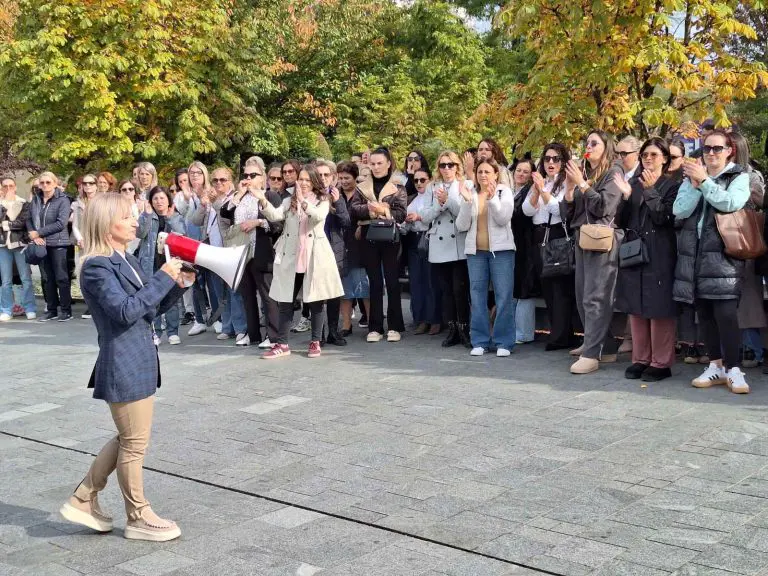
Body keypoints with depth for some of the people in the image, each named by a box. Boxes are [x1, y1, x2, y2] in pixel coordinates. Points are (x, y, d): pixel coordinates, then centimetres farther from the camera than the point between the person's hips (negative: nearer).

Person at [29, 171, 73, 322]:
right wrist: (33, 235, -9)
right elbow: (29, 219, 10)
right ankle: (51, 310, 18)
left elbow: (61, 223, -17)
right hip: (41, 244, 5)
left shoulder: (63, 200, -8)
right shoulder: (35, 199, 8)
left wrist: (38, 232, -14)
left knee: (61, 277, -2)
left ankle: (66, 310, 4)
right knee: (48, 278, 11)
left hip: (58, 243, -5)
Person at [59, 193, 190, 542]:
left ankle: (83, 500, 29)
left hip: (138, 362, 10)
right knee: (134, 443, 3)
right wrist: (163, 277, -23)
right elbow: (127, 310, -27)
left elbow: (151, 309, 16)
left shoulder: (126, 260, 12)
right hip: (123, 366, -9)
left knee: (128, 439, 19)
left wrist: (177, 285, 1)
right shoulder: (97, 266, -16)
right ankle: (138, 518, 18)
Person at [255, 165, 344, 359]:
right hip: (291, 257, 2)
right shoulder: (289, 201, 11)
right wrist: (264, 202, -23)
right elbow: (275, 216, -6)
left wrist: (303, 201, -30)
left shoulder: (322, 201, 4)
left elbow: (319, 216, -17)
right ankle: (282, 344, 10)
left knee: (315, 300, 4)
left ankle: (315, 342, 14)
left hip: (314, 257, -2)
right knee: (285, 300, 4)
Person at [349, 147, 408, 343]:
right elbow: (353, 209, -3)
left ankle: (394, 327, 9)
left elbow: (401, 213, -7)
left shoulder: (397, 187, 3)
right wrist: (369, 209, -18)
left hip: (390, 238, -2)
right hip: (369, 239, 2)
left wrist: (383, 211, -18)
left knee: (392, 282, 2)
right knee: (374, 283, 6)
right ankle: (375, 328, 10)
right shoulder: (362, 187, 11)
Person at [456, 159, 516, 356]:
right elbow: (462, 226, 0)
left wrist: (491, 198, -22)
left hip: (501, 250, -3)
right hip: (475, 251, 3)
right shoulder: (470, 194, 9)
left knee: (504, 297, -5)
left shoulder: (504, 192, 3)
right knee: (477, 296, 4)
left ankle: (504, 342, 1)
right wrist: (467, 201, -12)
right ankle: (480, 341, 10)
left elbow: (503, 219, -11)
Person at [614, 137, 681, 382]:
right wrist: (626, 196, -7)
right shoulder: (634, 183, 13)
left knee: (659, 308, -4)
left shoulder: (672, 185, -1)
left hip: (659, 254, -5)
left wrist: (650, 190, -18)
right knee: (636, 308, 8)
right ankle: (640, 359, 16)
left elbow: (664, 217, -12)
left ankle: (661, 362, 3)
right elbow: (623, 221, 9)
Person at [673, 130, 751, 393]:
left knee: (725, 313, -12)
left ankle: (733, 369, -7)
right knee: (705, 313, 6)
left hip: (723, 253, -4)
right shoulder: (691, 177, 15)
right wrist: (695, 184, -11)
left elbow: (730, 203, -16)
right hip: (695, 252, 4)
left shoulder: (739, 177, 4)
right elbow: (679, 210, 0)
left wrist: (704, 180, -13)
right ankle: (716, 365, 15)